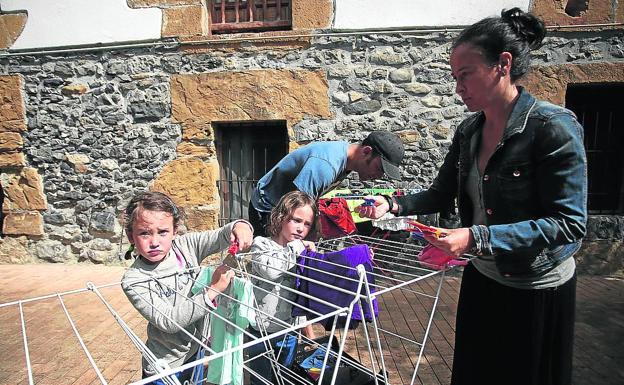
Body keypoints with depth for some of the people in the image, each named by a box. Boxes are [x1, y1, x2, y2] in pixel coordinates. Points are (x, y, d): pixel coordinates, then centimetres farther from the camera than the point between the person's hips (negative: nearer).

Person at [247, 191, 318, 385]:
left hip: (289, 332, 4)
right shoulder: (261, 244, -10)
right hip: (261, 331, -4)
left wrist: (309, 332, 11)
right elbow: (270, 270, -33)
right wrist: (295, 247, -21)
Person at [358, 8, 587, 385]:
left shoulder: (553, 127, -21)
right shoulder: (469, 131, -2)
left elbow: (569, 224, -23)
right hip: (482, 278, 6)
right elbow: (442, 195, 6)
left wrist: (478, 238, -31)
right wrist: (393, 205, -10)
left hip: (537, 290, -5)